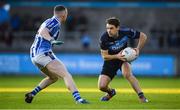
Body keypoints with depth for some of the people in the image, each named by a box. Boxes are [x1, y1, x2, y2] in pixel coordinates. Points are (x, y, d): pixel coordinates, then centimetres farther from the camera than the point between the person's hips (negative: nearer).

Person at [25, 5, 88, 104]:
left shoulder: (48, 21, 24)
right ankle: (77, 98, -35)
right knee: (66, 75, -19)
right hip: (43, 54, -10)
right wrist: (52, 40, -36)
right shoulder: (55, 22, -5)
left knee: (54, 77, 27)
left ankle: (31, 94, 17)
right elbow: (42, 31, -22)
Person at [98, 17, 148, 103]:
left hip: (124, 57, -1)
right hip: (110, 60, 1)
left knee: (127, 74, -34)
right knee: (101, 86, -10)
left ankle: (141, 96, -23)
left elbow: (143, 36, -9)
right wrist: (117, 56, -33)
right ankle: (111, 92, 27)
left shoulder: (125, 32, -24)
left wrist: (138, 49, -20)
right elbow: (104, 56, -18)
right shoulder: (104, 38, -25)